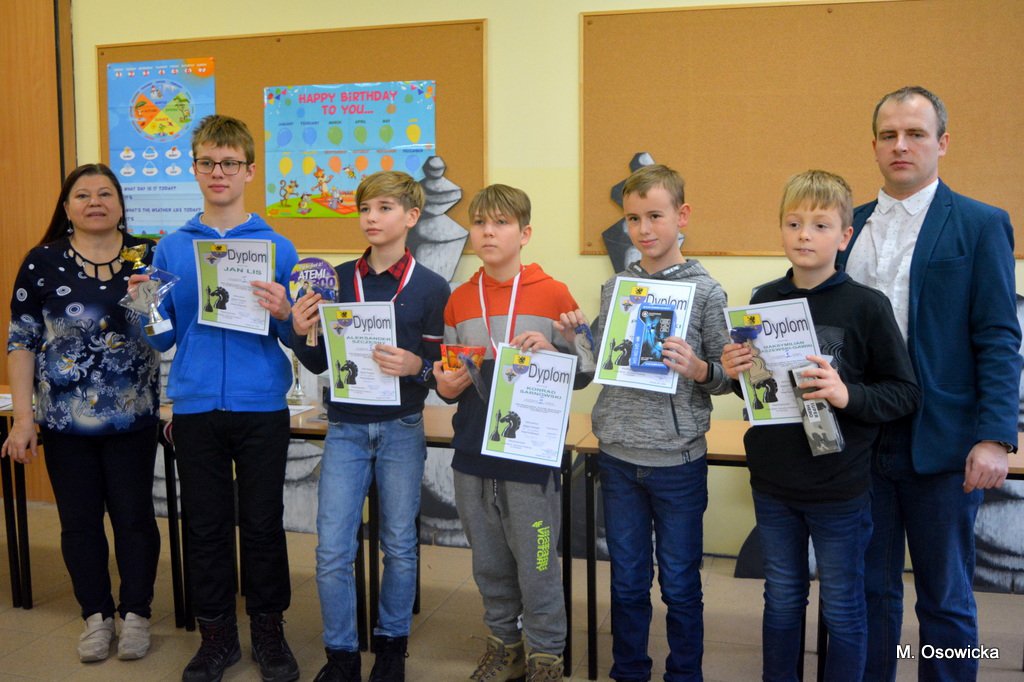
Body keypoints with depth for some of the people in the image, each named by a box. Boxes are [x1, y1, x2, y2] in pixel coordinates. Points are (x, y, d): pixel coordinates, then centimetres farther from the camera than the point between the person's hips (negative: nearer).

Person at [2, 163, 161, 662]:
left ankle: (136, 613, 24)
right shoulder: (42, 261, -1)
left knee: (134, 516, 7)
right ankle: (96, 615, 26)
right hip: (64, 418, 1)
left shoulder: (149, 256, 0)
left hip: (133, 416, 0)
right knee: (79, 520, 10)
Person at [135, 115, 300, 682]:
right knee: (205, 524, 10)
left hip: (261, 407, -2)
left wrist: (283, 315, -20)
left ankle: (268, 630, 24)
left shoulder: (277, 247, 1)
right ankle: (216, 634, 26)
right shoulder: (172, 248, 7)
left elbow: (300, 337, 1)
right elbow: (162, 338, 9)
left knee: (263, 523, 7)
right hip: (195, 406, 2)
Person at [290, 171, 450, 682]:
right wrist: (299, 332, -10)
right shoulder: (337, 279, 4)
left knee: (399, 545, 11)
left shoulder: (430, 287, -3)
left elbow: (442, 367, -2)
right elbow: (319, 363, 8)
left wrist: (415, 365, -23)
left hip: (402, 429, -2)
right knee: (332, 551, 1)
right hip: (346, 428, 2)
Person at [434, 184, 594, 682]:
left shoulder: (554, 295, -5)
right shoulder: (458, 301, 7)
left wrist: (554, 351, -20)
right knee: (489, 561, 16)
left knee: (536, 564, 5)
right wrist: (447, 385, -7)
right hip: (473, 450, 4)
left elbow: (584, 374, -1)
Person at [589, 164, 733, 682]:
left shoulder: (705, 290, -6)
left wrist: (698, 369, -24)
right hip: (618, 457, 3)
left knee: (679, 585, 11)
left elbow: (727, 376, -4)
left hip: (678, 460, -3)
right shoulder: (614, 287, 5)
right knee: (627, 581, 16)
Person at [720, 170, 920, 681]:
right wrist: (734, 372, -8)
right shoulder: (764, 300, 2)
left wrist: (848, 395, -25)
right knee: (781, 599, 18)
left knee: (842, 608, 11)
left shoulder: (866, 306, -10)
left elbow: (905, 392, -9)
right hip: (772, 483, 4)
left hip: (839, 488, -3)